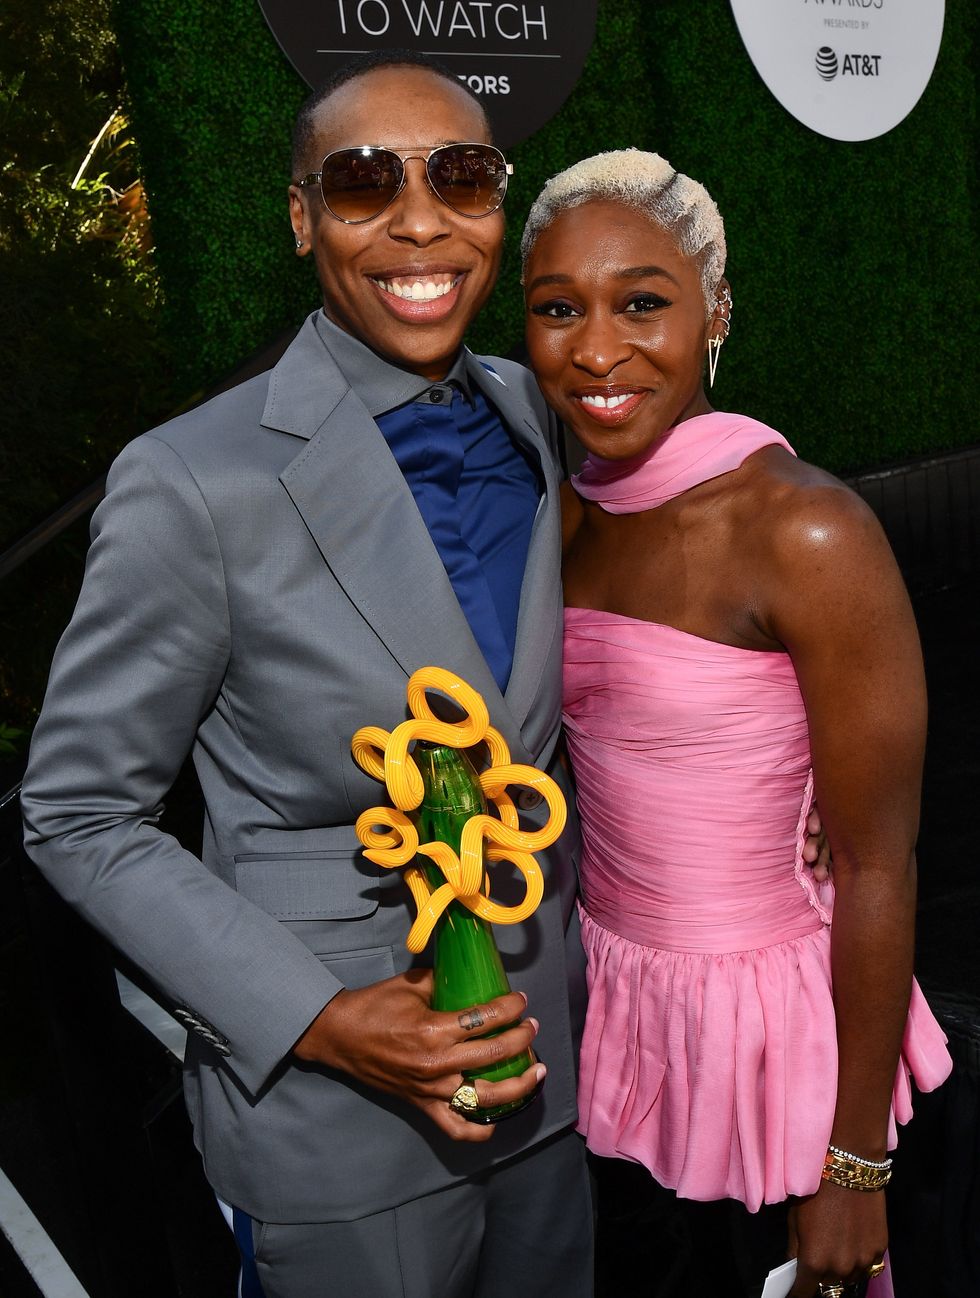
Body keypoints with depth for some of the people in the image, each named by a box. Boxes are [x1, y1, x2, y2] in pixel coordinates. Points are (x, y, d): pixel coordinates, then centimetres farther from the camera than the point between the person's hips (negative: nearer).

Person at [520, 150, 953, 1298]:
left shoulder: (807, 534, -22)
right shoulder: (571, 515, -2)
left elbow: (878, 869, -18)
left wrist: (856, 1166, -13)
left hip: (766, 1025, -5)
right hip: (616, 990, 6)